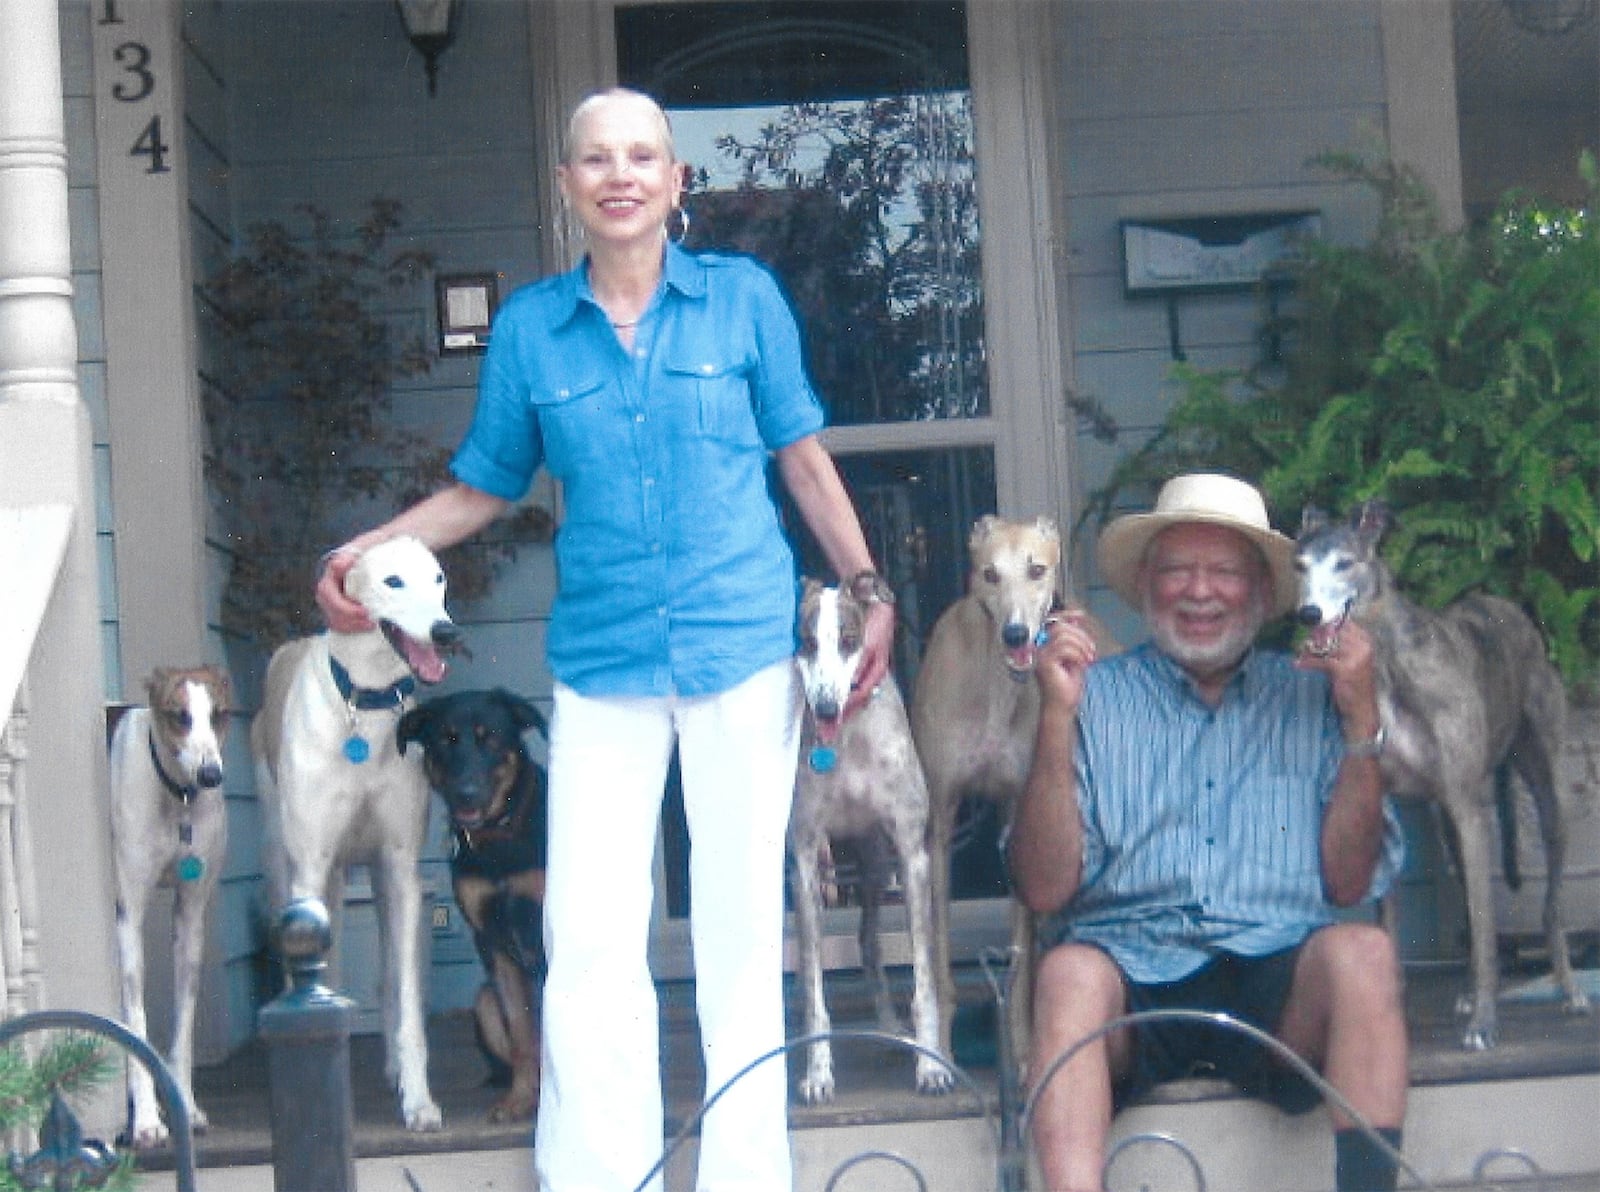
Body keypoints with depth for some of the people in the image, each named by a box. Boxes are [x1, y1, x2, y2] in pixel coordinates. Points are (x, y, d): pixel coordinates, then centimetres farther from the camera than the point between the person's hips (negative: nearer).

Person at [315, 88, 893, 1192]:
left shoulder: (743, 296, 2)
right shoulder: (529, 325, 5)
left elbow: (803, 457, 8)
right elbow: (486, 487, 13)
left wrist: (868, 589, 2)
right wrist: (368, 550, 0)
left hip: (743, 645, -1)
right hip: (602, 661, 1)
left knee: (742, 925, 4)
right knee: (590, 940, -4)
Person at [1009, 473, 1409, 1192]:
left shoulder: (1312, 697, 14)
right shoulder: (1097, 697, 11)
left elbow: (1349, 884, 6)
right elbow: (1044, 889, 2)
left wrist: (1361, 720, -2)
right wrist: (1057, 717, -6)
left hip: (1280, 982, 1)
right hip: (1132, 974, -1)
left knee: (1361, 951, -29)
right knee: (1070, 971, -32)